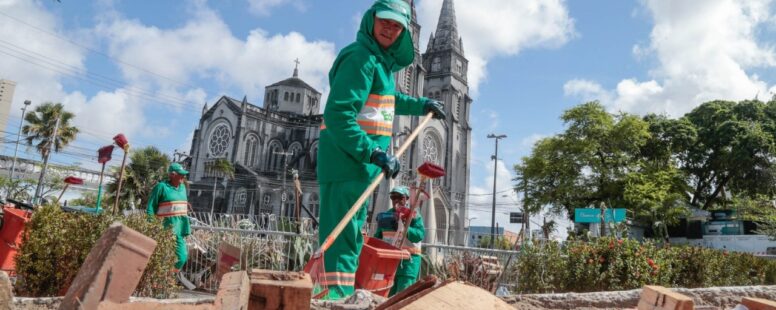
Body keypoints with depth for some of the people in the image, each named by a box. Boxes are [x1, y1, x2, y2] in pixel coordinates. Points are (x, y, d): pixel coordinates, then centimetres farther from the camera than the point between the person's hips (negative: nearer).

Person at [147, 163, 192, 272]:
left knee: (181, 258, 6)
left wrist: (186, 229, 12)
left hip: (179, 231, 6)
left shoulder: (182, 187, 13)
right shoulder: (161, 187, -7)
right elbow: (150, 209, -7)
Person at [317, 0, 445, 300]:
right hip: (347, 159, -10)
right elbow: (337, 115, -23)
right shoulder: (360, 57, -12)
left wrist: (421, 105, 41)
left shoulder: (381, 61, 19)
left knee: (351, 235, 16)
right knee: (342, 234, -13)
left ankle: (342, 297, 27)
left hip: (359, 162, 10)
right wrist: (374, 153, -28)